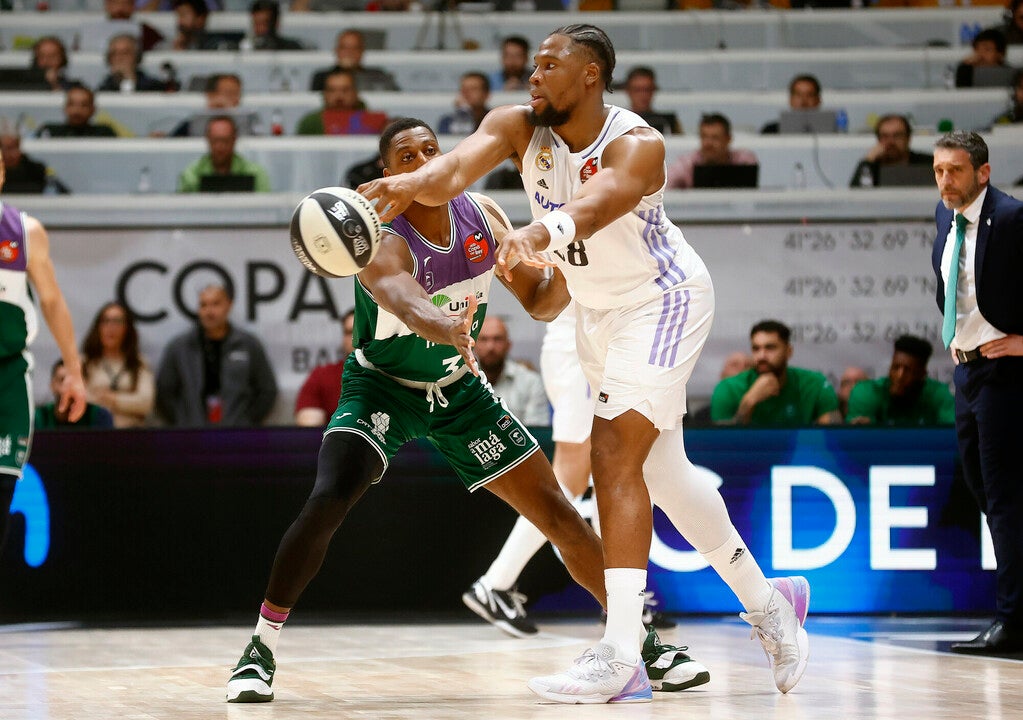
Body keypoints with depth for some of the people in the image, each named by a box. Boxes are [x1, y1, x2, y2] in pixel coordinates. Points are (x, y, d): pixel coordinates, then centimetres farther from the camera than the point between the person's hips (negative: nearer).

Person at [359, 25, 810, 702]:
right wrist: (410, 183, -54)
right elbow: (458, 166, -31)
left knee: (615, 456, -20)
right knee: (663, 472, 15)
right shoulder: (519, 126, -12)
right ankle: (769, 603, 32)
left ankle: (620, 653, -23)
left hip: (663, 298, -8)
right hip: (600, 309, 8)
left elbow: (592, 207, -48)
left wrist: (540, 232, -69)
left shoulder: (638, 145, -27)